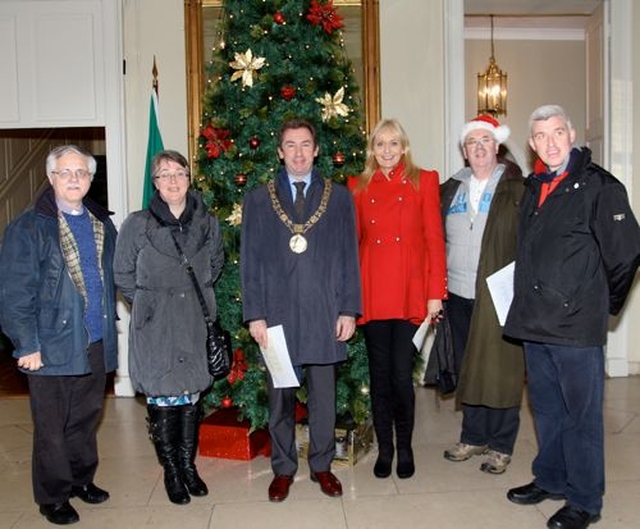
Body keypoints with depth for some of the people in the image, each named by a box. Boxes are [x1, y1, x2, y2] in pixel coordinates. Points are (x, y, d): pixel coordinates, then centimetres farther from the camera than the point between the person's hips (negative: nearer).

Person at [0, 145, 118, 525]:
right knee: (51, 428, 8)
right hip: (53, 347, -5)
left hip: (97, 344, 5)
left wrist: (109, 326, 10)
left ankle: (82, 479, 37)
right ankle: (54, 497, 25)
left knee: (86, 419, 18)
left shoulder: (102, 224, 9)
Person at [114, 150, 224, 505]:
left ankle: (188, 464, 28)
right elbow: (123, 275, 4)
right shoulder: (137, 225, -4)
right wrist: (147, 303, 1)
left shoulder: (207, 223, 3)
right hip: (154, 326, -2)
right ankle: (171, 471, 21)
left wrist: (197, 293, 11)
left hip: (195, 323, 3)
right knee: (162, 398, 4)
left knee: (191, 395, 12)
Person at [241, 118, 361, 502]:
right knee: (280, 398, 10)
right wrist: (255, 314, -2)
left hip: (325, 315, 0)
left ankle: (322, 465, 29)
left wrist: (349, 310, -2)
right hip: (277, 315, 0)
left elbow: (349, 257, 5)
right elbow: (250, 261, 4)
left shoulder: (339, 197, 7)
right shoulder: (259, 200, 7)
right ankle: (283, 468, 27)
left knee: (324, 397, 10)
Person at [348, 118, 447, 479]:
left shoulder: (424, 181, 5)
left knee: (402, 375, -2)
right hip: (372, 293, 2)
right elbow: (352, 240, 10)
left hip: (410, 293, -2)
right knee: (380, 375, 9)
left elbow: (434, 239, 1)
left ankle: (405, 448, 21)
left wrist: (435, 293, -5)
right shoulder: (359, 186, 10)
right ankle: (384, 449, 25)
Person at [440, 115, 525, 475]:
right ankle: (474, 437, 29)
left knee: (501, 370, 3)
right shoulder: (451, 189, 12)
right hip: (459, 295, 5)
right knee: (469, 370, 14)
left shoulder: (516, 188, -2)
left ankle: (501, 445, 19)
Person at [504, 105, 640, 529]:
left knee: (581, 415, 5)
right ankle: (550, 479, 36)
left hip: (577, 325, -7)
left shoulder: (598, 186, -10)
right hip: (534, 321, 7)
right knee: (546, 409, 19)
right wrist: (532, 300, 14)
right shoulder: (534, 187, 12)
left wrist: (600, 302, -1)